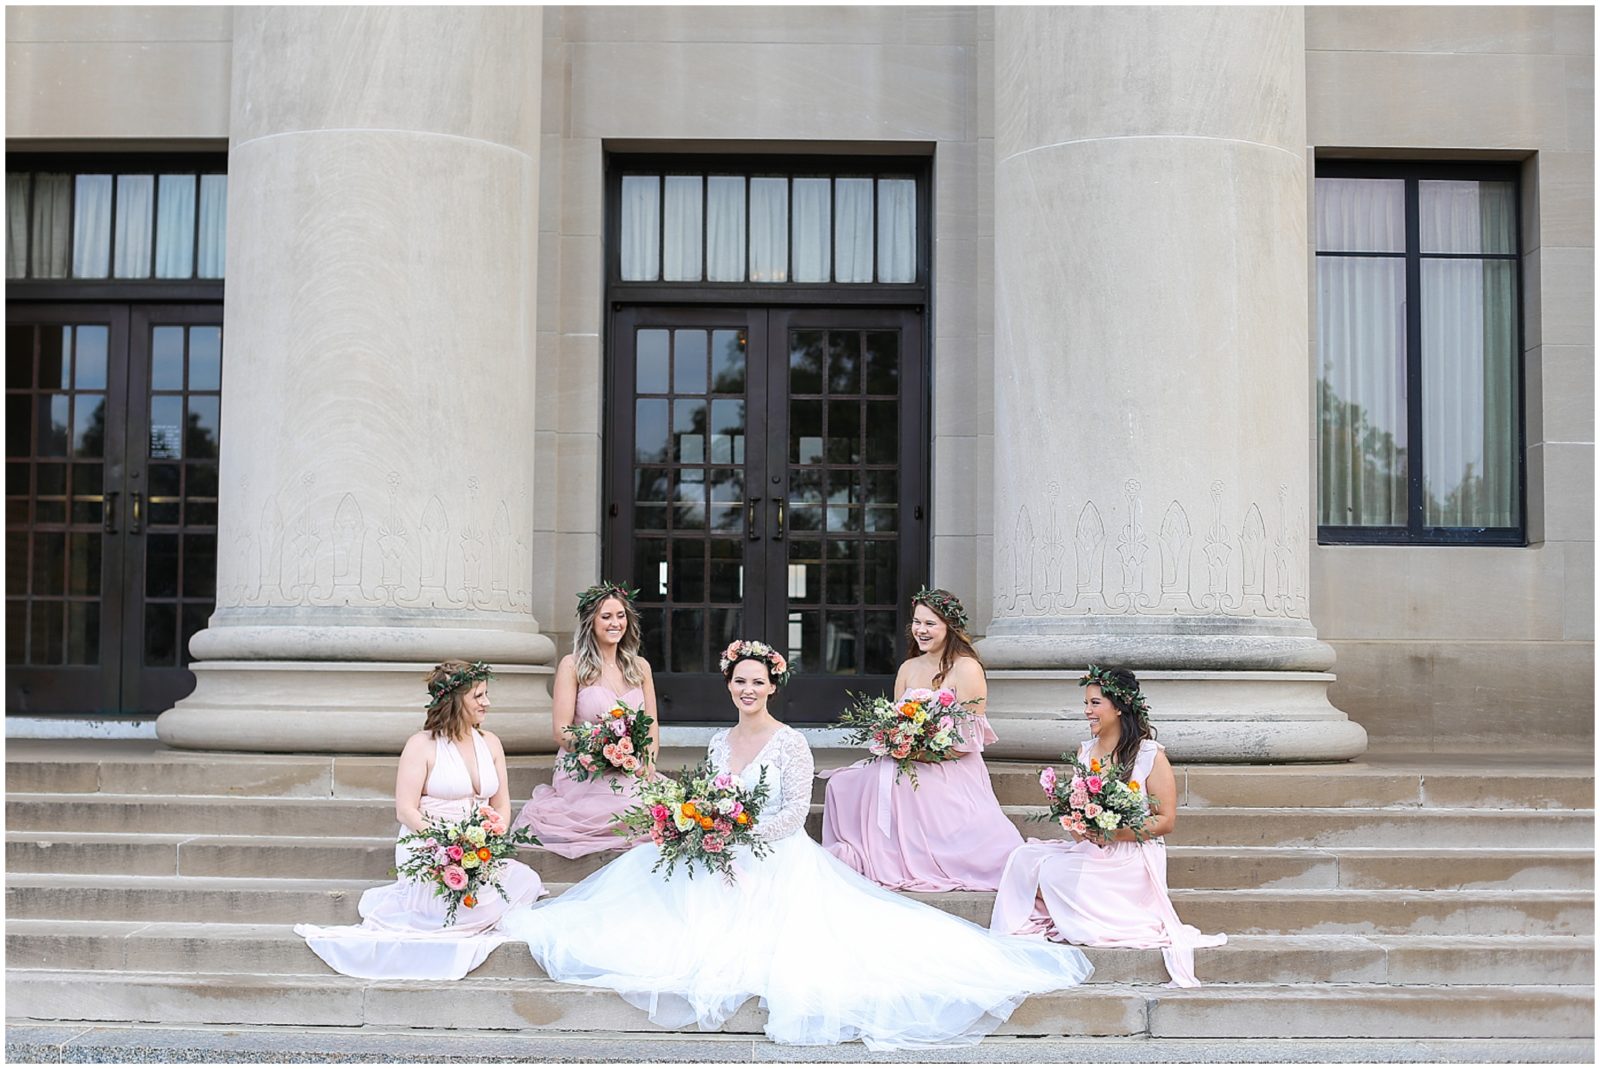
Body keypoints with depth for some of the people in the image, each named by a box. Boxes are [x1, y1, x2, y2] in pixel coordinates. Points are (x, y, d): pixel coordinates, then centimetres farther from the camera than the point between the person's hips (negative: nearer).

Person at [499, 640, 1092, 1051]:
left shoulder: (790, 743, -7)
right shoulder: (720, 742, 13)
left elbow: (795, 811, -12)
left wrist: (744, 836, -18)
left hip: (780, 863, -6)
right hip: (726, 860, 6)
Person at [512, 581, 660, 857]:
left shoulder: (639, 666, 16)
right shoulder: (573, 665, 1)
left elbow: (652, 727, 15)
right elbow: (562, 733, -4)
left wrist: (648, 767, -5)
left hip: (632, 775, 6)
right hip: (584, 775, -5)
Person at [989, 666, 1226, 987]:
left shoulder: (1151, 756, -6)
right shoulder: (1085, 751, 13)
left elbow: (1166, 821, -7)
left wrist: (1113, 834, -18)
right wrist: (1077, 828, -7)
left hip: (1132, 856, -6)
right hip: (1087, 850, 6)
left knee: (1057, 873, -26)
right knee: (1025, 858, -18)